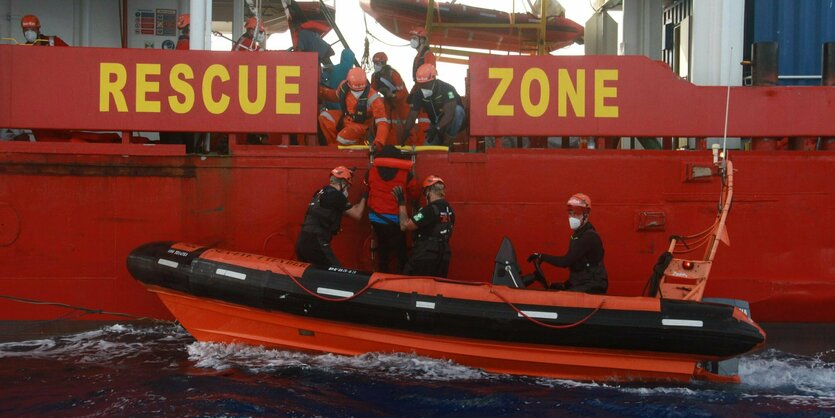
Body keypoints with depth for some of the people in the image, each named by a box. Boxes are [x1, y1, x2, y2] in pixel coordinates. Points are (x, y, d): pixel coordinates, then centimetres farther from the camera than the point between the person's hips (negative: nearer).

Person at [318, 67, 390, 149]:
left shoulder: (372, 97, -31)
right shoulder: (344, 86, -15)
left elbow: (382, 121, -32)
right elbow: (336, 96, 11)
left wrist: (379, 142, -45)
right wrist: (320, 90, -3)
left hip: (360, 125, -6)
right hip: (345, 117, 6)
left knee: (343, 139, -31)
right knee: (324, 116, -16)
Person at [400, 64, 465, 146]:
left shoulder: (447, 89, -28)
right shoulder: (418, 94, -13)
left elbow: (449, 114, -39)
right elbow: (411, 117, -17)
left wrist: (437, 128, -54)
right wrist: (402, 141, -28)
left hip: (452, 124, -4)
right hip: (436, 125, 4)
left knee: (457, 109, -34)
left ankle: (447, 142, -24)